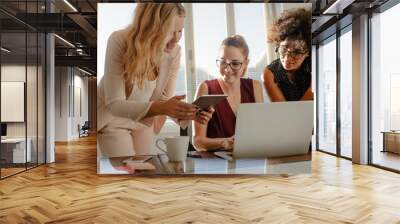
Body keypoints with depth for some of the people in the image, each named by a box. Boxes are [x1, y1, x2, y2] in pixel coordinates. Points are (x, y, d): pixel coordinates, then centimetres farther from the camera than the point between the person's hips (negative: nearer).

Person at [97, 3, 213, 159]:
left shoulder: (174, 51, -19)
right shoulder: (120, 41, -30)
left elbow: (166, 100, -12)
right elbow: (114, 104, -32)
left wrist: (185, 112, -34)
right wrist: (160, 108, -45)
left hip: (144, 118, 4)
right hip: (111, 116, -3)